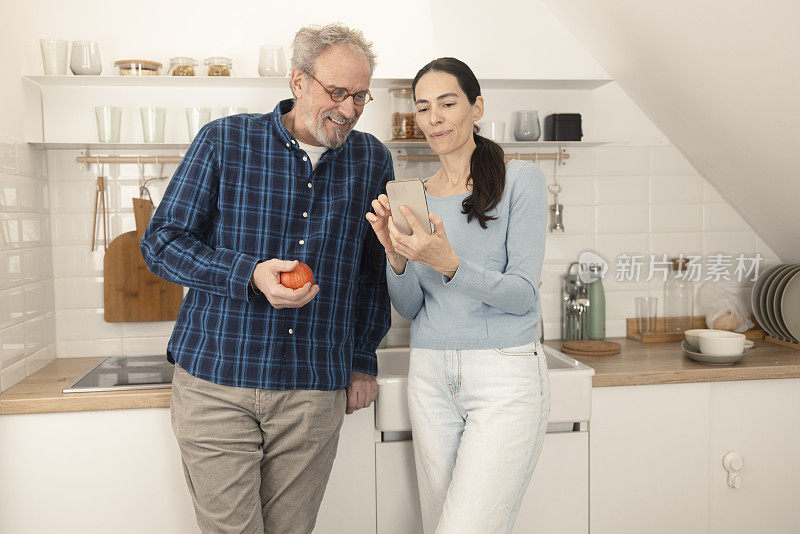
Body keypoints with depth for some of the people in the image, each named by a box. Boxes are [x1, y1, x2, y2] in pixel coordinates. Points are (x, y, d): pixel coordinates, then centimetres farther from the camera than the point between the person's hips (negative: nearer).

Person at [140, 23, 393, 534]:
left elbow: (374, 269, 15)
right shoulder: (224, 141, -1)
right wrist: (250, 275, -17)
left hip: (315, 392, 2)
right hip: (216, 381, -1)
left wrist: (363, 360, 13)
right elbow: (162, 242, -1)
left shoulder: (372, 159, 7)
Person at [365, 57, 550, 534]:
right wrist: (396, 256, -11)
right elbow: (410, 308, 9)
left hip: (506, 377, -5)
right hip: (432, 379, 5)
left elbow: (523, 294, -9)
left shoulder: (520, 179, -3)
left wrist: (448, 264, -25)